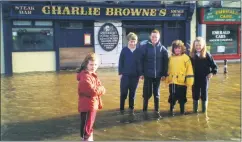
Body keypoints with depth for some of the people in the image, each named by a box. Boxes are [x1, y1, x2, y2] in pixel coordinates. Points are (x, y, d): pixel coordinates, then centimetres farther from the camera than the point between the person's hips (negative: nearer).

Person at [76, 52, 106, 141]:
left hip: (93, 104, 10)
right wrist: (101, 89, -10)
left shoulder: (93, 75, 12)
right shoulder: (85, 77, -20)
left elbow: (100, 87, 10)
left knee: (89, 125, 22)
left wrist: (99, 89, -12)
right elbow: (92, 91, -28)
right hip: (87, 105, -10)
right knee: (87, 126, -4)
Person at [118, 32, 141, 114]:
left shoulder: (138, 51, 0)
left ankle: (131, 108, 21)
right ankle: (122, 109, 15)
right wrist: (120, 73, -5)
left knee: (132, 93, 10)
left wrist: (140, 74, 0)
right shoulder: (124, 50, -2)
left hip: (135, 76, 1)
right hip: (125, 75, -1)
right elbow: (120, 62, -1)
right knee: (123, 93, 2)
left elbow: (140, 63, 4)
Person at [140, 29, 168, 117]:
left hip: (158, 75, 2)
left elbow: (165, 63, 3)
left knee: (156, 94, 11)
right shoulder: (144, 47, -4)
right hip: (147, 74, -2)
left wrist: (164, 74, -1)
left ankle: (157, 111, 21)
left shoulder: (163, 49, 2)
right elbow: (141, 60, -6)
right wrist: (141, 73, -9)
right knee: (147, 93, 4)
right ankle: (144, 110, 19)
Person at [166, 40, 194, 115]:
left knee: (181, 98, 9)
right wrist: (167, 78, 13)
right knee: (172, 97, 10)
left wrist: (189, 81, -11)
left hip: (182, 82, -3)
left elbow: (189, 69, -7)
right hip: (172, 81, 3)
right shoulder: (171, 58, 7)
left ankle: (182, 111, 25)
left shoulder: (186, 57, -5)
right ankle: (171, 110, 26)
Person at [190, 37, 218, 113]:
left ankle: (204, 110, 22)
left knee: (204, 94, 7)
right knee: (195, 94, 9)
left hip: (205, 78, -2)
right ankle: (195, 109, 24)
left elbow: (214, 66, -2)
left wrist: (212, 72, -14)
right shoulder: (192, 55, -1)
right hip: (195, 78, 2)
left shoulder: (207, 55, -7)